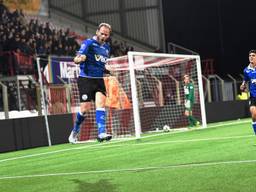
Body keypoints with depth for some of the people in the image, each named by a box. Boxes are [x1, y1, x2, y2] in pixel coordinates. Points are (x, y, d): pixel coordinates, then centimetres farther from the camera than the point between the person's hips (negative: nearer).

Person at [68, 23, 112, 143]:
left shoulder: (107, 47, 14)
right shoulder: (89, 43, -7)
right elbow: (76, 60, -15)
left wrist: (109, 69, 8)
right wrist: (80, 58, -38)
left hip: (99, 79, 5)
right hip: (86, 79, -5)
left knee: (101, 103, -14)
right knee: (85, 108, -6)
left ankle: (101, 133, -21)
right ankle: (75, 131, 17)